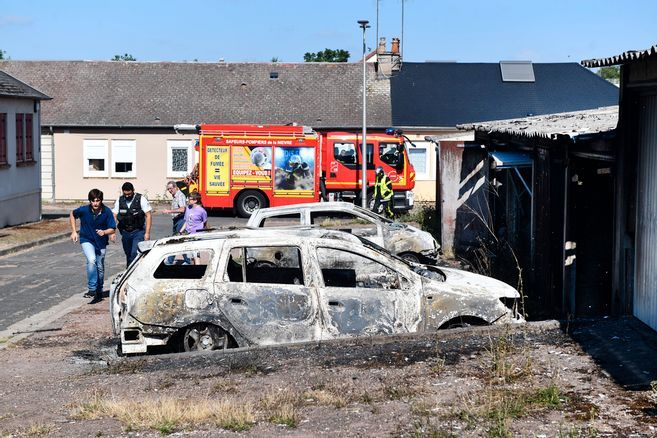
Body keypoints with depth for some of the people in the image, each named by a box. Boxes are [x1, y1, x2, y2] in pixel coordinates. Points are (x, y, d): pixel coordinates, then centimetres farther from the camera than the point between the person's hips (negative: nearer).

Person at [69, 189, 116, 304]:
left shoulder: (107, 212, -17)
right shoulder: (84, 210, -18)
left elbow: (113, 229, -12)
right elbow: (72, 215, 3)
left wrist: (104, 232, -32)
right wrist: (74, 231, 0)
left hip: (101, 242, 2)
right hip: (87, 240, -2)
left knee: (100, 267, 11)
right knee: (91, 260, -27)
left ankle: (99, 292, 32)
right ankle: (92, 289, -19)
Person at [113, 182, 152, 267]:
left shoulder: (141, 199, -7)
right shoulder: (119, 201, 3)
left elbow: (148, 216, -6)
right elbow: (114, 216, 5)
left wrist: (147, 233, -11)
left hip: (138, 232, -4)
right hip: (125, 233, 4)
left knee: (135, 254, -18)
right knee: (128, 255, 12)